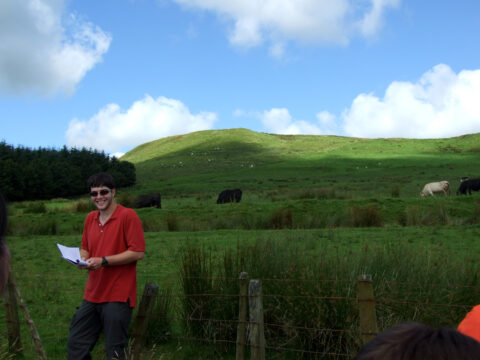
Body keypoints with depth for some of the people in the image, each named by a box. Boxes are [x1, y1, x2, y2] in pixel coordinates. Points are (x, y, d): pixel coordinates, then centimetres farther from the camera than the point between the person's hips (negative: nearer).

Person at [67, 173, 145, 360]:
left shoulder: (128, 216, -9)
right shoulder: (90, 218, 12)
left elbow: (138, 252, -14)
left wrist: (104, 261, -17)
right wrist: (83, 259, -2)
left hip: (117, 297, -7)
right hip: (92, 295, 7)